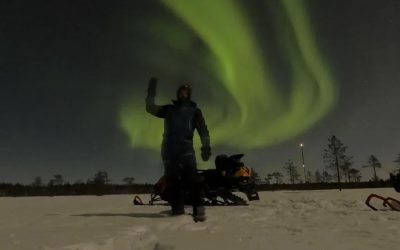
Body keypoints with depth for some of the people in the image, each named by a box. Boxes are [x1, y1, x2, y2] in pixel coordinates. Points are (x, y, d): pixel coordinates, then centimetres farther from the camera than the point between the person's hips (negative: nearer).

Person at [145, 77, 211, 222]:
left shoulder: (194, 110, 16)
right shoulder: (169, 109, 24)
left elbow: (203, 130, 6)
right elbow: (150, 108, 19)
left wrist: (206, 146, -10)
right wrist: (151, 92, 12)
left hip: (186, 148, -3)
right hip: (168, 149, 3)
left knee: (192, 178, -16)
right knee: (172, 180, 0)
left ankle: (198, 209, -19)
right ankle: (177, 208, 6)